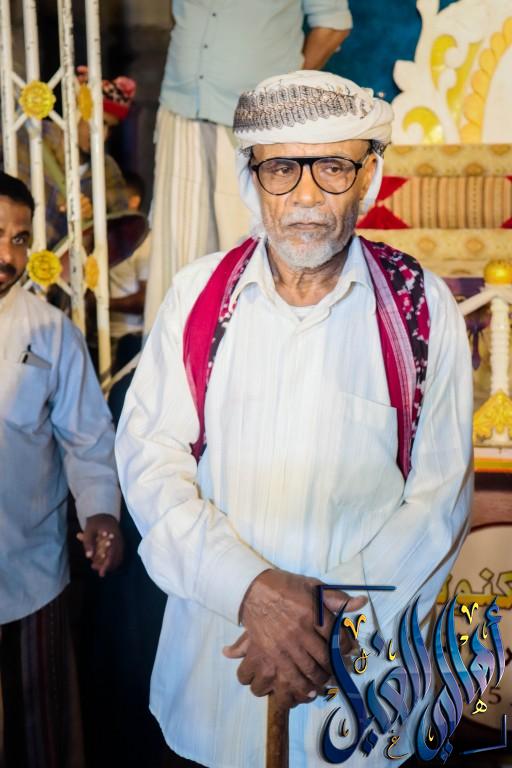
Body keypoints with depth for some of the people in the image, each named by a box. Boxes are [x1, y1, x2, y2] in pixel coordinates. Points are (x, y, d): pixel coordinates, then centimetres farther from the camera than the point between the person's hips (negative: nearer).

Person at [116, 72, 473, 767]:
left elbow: (441, 494, -7)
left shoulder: (421, 307, -6)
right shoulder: (199, 293, -2)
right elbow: (149, 455, -7)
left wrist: (334, 618, -15)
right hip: (216, 639, 1)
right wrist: (251, 587, -20)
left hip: (365, 649, -1)